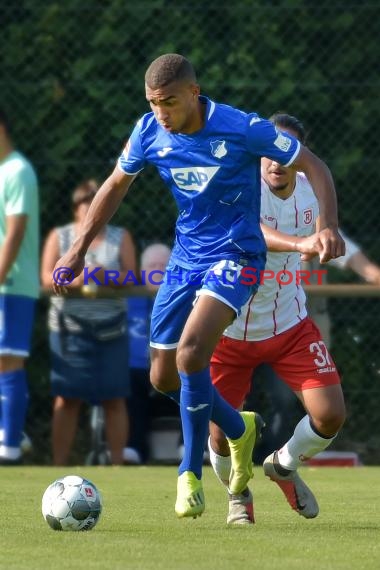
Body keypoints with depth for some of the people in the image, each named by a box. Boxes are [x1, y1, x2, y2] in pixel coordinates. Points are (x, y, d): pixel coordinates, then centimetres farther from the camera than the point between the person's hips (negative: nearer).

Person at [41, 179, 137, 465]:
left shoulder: (120, 238, 10)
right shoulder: (60, 237, 9)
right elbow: (47, 278, -1)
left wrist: (107, 276, -18)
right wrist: (76, 280, -19)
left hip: (111, 329, 1)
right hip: (70, 327, -1)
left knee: (114, 398, -3)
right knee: (67, 398, -3)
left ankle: (117, 462, 1)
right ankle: (60, 464, -3)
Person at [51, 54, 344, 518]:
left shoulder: (243, 129, -20)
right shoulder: (149, 132, -6)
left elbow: (313, 166, -11)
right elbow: (116, 185, 11)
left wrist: (328, 226, -26)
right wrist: (79, 249, 8)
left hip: (235, 258, -6)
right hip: (185, 258, 6)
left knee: (190, 354, -27)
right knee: (164, 378, 6)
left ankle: (190, 475, -11)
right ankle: (239, 430, 35)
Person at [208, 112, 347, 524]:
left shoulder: (310, 189, -5)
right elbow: (248, 231, -49)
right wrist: (299, 243, -65)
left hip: (291, 327, 4)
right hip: (231, 331, -4)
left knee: (330, 415, -10)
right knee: (221, 435, -1)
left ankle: (284, 466, 23)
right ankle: (238, 495, 33)